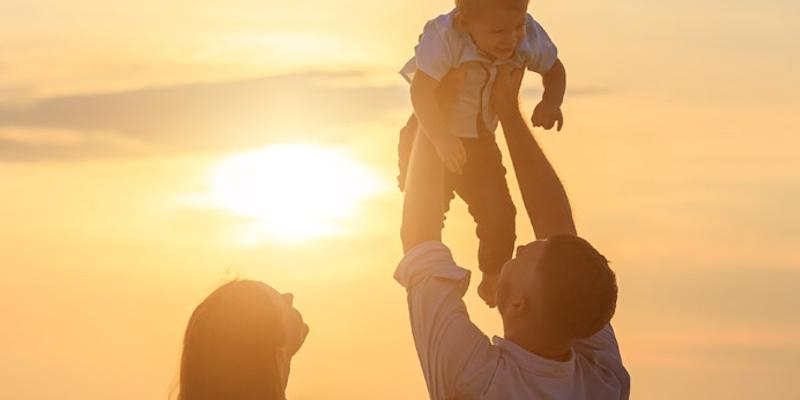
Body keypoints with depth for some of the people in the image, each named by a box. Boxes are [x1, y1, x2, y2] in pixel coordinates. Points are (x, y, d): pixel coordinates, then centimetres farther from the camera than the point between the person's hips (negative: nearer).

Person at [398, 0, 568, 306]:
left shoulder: (528, 37, -22)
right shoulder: (444, 38, -37)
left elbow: (554, 69, -3)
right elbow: (421, 91, -38)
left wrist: (551, 102, -22)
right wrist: (441, 140, -45)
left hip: (480, 142, 4)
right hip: (430, 137, -4)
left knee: (499, 213, 4)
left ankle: (493, 280, 27)